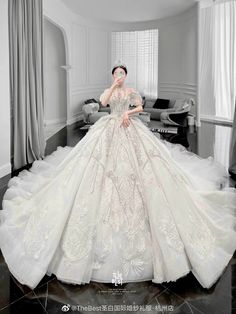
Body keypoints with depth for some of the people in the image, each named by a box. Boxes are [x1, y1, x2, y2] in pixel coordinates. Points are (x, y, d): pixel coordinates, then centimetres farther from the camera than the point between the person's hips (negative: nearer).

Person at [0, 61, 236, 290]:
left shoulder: (132, 91, 12)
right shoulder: (108, 90, 11)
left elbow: (140, 108, 3)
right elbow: (103, 102, -11)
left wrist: (128, 112, -12)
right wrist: (114, 85, -13)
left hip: (131, 130, 0)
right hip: (110, 130, 0)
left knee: (133, 165, -8)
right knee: (109, 164, -9)